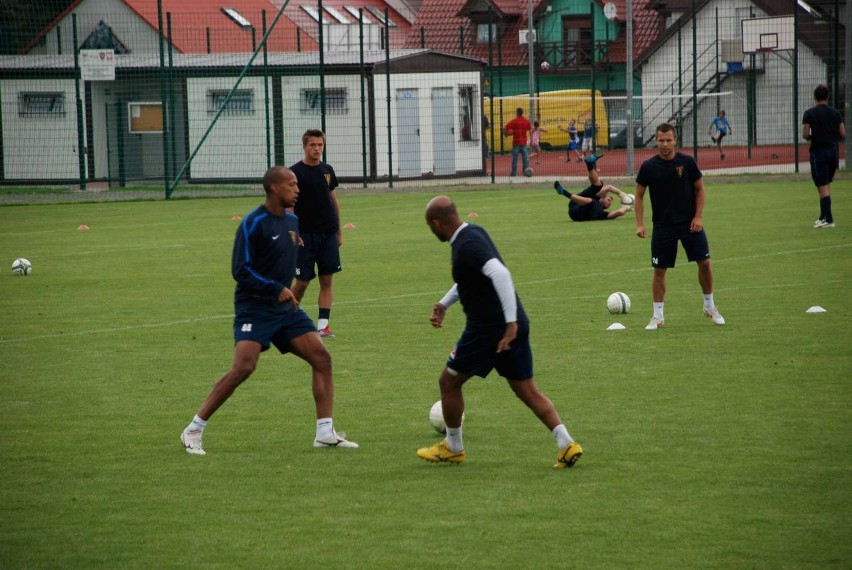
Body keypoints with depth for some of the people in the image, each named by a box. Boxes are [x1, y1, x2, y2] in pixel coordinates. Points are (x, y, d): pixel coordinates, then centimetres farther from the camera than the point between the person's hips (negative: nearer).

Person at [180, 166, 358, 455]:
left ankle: (325, 433, 2)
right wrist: (277, 289, -18)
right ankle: (193, 431, -10)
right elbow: (240, 270, -16)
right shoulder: (253, 223, -13)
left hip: (284, 307, 8)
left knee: (321, 358, -4)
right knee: (243, 367, -21)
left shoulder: (294, 222, 10)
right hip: (254, 308, -8)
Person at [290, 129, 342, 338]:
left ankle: (323, 325, 1)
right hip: (305, 234, -5)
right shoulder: (295, 172, -5)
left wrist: (339, 231, 16)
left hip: (328, 234, 5)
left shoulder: (327, 170, 10)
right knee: (302, 281, -3)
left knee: (326, 280, 0)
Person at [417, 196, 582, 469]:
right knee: (526, 390, 11)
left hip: (488, 330, -9)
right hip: (513, 326, 9)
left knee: (449, 382, 11)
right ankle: (566, 444, -2)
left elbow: (500, 274, -34)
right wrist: (444, 304, 25)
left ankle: (453, 448, 25)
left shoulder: (467, 246, -20)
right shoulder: (473, 233, 10)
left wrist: (511, 323, -35)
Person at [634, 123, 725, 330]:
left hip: (689, 223, 0)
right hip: (663, 226, 0)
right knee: (659, 270, 0)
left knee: (704, 263, -2)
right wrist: (640, 224, -5)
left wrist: (698, 217, -4)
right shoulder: (648, 166, -6)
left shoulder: (687, 162, -5)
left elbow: (699, 189, 4)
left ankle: (710, 307, 18)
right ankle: (658, 316, 10)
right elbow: (639, 196, 3)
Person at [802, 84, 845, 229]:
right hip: (833, 151, 4)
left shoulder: (809, 113, -6)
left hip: (818, 152, -4)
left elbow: (805, 134, -11)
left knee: (822, 187, -4)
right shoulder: (835, 113, 4)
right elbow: (843, 134, 2)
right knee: (827, 185, 17)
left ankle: (828, 219, -9)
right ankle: (824, 217, 20)